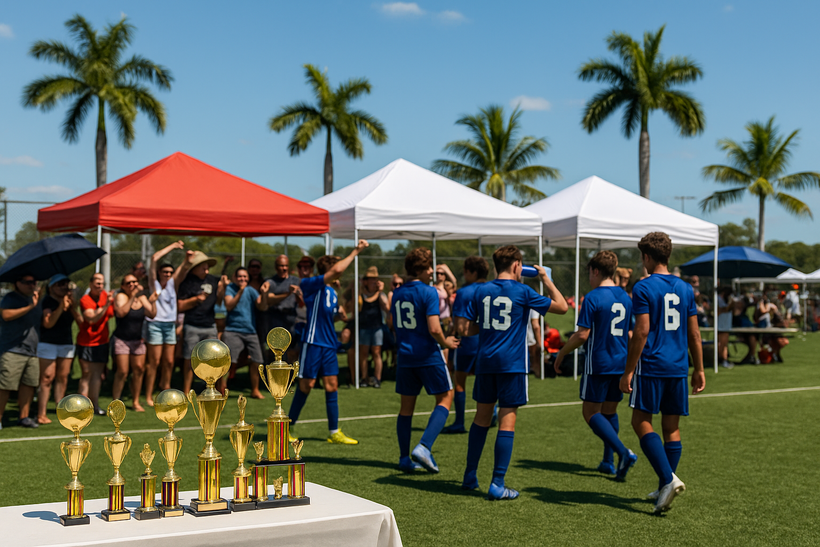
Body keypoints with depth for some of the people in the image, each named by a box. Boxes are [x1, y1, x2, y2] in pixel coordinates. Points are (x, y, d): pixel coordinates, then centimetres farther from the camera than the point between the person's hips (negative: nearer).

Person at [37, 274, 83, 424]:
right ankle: (41, 415, -9)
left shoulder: (69, 300, 10)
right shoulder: (47, 301, -8)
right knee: (47, 378, -10)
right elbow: (48, 323, -21)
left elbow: (80, 321, 3)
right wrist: (61, 308, -29)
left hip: (66, 343, 6)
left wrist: (73, 307, -12)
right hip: (48, 343, -6)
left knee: (62, 377, 7)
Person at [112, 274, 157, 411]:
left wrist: (152, 302, -20)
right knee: (122, 372, -10)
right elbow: (121, 312, -29)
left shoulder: (142, 298, 6)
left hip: (137, 340, 5)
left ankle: (136, 402, 16)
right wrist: (133, 296, -30)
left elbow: (152, 314, -3)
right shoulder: (121, 296, -9)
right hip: (121, 339, -5)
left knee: (139, 369, 5)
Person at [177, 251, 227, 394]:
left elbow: (219, 301, 15)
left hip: (210, 326, 4)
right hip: (192, 327, -4)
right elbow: (180, 306, -5)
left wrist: (222, 288, 0)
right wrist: (196, 299, -15)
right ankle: (186, 392, 11)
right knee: (189, 360, 2)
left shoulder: (213, 280, 10)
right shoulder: (187, 283, -4)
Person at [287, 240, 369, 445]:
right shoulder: (312, 285, -8)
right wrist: (355, 251, -17)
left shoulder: (333, 293, 17)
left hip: (329, 345, 7)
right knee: (306, 385, -2)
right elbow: (337, 269, -22)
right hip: (313, 342, -7)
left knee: (332, 385, 4)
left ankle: (334, 432, 8)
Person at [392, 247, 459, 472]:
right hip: (428, 355, -6)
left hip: (404, 356, 6)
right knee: (445, 398, 4)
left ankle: (405, 458, 14)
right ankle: (424, 447, -13)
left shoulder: (397, 293, 9)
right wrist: (446, 342, -2)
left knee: (407, 406, 12)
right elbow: (434, 329, -20)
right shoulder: (428, 292, -12)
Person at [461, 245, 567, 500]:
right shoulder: (522, 292, -6)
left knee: (481, 418, 16)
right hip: (512, 364, -5)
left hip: (485, 362, 5)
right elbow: (562, 306, 1)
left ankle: (470, 476, 23)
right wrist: (546, 279, 10)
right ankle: (497, 485, -3)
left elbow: (467, 330, 6)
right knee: (507, 422, -2)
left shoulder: (481, 291, 5)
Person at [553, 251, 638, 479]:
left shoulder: (593, 298, -13)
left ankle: (623, 452, -16)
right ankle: (608, 461, 19)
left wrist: (561, 354, -4)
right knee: (610, 411, 16)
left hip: (598, 364, -7)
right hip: (620, 363, 7)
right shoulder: (625, 297, 9)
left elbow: (582, 335, -16)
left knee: (590, 413, -1)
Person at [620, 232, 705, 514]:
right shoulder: (685, 288, 10)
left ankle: (668, 478, -15)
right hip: (678, 368, 6)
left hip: (651, 366, -6)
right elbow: (694, 333, 11)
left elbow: (641, 331, -13)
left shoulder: (643, 288, -8)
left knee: (641, 422, 0)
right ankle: (664, 489, 16)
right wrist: (699, 369, 18)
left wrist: (628, 371, -9)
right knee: (671, 427, 10)